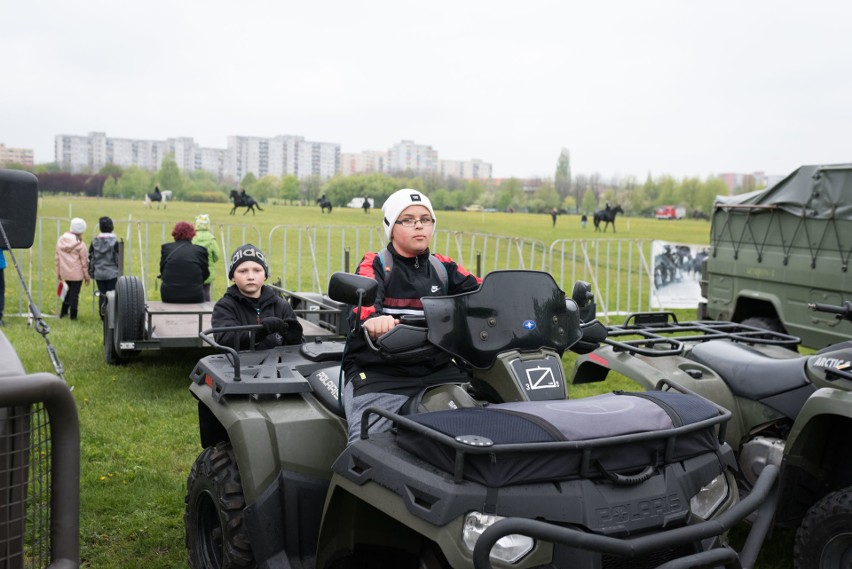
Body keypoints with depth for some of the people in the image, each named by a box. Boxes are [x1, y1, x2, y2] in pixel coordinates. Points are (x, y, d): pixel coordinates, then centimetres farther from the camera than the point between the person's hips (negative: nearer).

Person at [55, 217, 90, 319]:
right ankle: (73, 315, 10)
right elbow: (84, 261, -9)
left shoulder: (60, 240, 1)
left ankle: (63, 312, 30)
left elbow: (57, 257, 8)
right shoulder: (79, 244, -15)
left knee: (68, 291, 23)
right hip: (77, 273, -5)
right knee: (74, 294, 3)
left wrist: (58, 272, 18)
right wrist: (86, 275, 0)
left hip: (64, 272, 6)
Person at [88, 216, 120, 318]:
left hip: (98, 274, 3)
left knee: (102, 294, 12)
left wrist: (91, 272, 15)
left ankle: (102, 315, 18)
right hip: (112, 273, -3)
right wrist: (120, 272, 3)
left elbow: (90, 258, 5)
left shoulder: (94, 241, -1)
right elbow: (118, 258, -8)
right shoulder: (114, 242, -11)